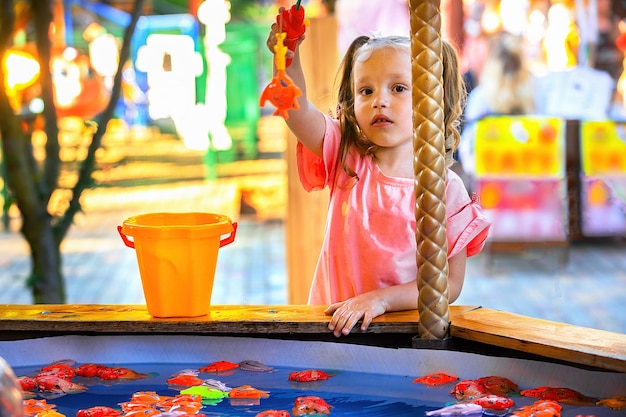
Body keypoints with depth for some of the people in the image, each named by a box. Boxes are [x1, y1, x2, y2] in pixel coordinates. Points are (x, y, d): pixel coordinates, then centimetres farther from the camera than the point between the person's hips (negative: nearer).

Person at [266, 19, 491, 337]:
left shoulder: (446, 189, -4)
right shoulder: (347, 161, 3)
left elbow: (449, 283, -4)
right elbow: (297, 111, -13)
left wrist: (381, 299, -15)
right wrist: (288, 57, -31)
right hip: (336, 323, 3)